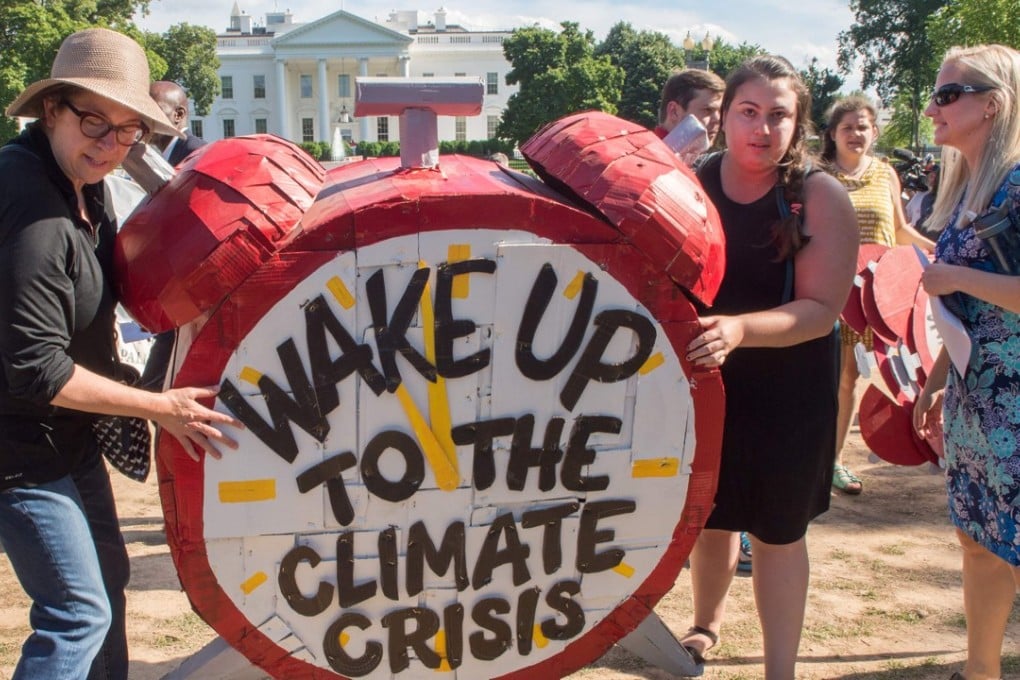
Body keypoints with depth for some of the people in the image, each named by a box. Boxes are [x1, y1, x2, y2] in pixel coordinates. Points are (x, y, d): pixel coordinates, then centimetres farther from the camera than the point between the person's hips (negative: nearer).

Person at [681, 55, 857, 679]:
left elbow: (821, 310, -20)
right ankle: (707, 623, 46)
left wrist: (740, 329, -36)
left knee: (778, 531, 8)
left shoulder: (821, 198, -14)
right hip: (704, 378, 3)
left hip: (789, 391, -3)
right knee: (710, 515, 18)